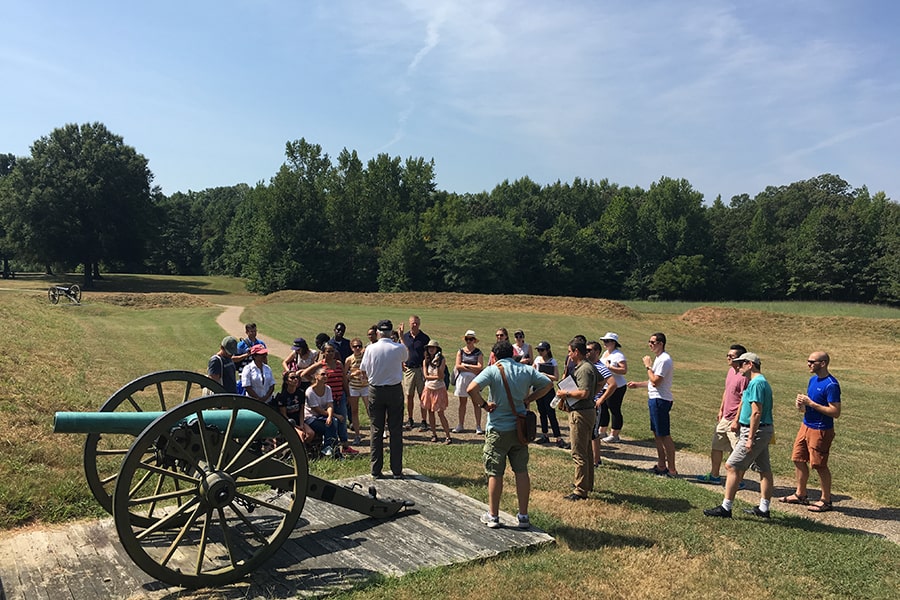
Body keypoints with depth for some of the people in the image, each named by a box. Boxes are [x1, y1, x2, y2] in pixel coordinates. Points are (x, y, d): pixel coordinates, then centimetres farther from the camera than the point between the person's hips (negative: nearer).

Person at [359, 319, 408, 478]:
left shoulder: (370, 349, -8)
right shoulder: (399, 348, -8)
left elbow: (363, 371, 2)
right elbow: (406, 357, 15)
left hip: (375, 391, 0)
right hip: (395, 390, 0)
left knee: (376, 430, 8)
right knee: (396, 430, 7)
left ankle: (376, 470, 12)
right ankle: (397, 470, 11)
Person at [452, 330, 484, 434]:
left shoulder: (478, 353, 1)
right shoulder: (460, 351, 7)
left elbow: (480, 367, -10)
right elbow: (458, 366, -3)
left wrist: (465, 365, -8)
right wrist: (472, 369, -10)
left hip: (474, 379, -2)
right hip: (462, 378, 2)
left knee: (476, 402, -2)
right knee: (462, 402, 10)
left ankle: (478, 426, 2)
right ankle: (461, 425, 19)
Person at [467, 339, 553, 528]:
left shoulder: (492, 370, -12)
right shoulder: (526, 370, 2)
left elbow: (471, 389, -24)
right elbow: (548, 384, 10)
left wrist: (484, 405, -10)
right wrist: (528, 399, 7)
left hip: (498, 429, -4)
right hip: (520, 427, 4)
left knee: (495, 473, 7)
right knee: (521, 471, 11)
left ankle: (493, 516, 17)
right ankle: (523, 516, 17)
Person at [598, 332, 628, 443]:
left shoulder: (618, 355, -16)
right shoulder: (605, 353, 12)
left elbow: (624, 370, -26)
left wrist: (610, 367, -29)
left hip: (616, 388, -9)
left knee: (615, 411, -2)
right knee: (603, 409, 15)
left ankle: (614, 435, 7)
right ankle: (602, 432, 28)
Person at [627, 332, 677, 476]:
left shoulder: (664, 360, -17)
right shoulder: (658, 358, 16)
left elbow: (655, 382, -23)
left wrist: (648, 366, -13)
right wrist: (638, 384, 18)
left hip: (660, 400, -11)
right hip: (654, 399, 11)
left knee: (664, 435, -5)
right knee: (657, 434, 16)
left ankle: (672, 469, 1)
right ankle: (661, 466, 25)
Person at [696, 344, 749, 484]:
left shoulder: (744, 377, -20)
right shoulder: (731, 371, 9)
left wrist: (737, 421, -20)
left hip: (735, 420, -10)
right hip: (724, 419, 10)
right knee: (716, 446, 18)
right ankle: (714, 475, 30)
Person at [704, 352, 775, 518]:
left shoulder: (756, 383, -19)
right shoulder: (760, 382, 15)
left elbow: (756, 413, -24)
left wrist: (750, 438, -24)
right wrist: (737, 421, 24)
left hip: (756, 431, -11)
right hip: (764, 431, 11)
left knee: (732, 467, -7)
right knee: (765, 470, 14)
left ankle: (725, 508, -2)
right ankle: (763, 509, 22)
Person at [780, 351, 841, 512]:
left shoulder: (831, 385, -19)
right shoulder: (813, 379, 9)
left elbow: (835, 412, -22)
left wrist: (810, 403, -22)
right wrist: (801, 404, -2)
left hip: (821, 430, -9)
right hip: (806, 426, 9)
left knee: (820, 466, 2)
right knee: (798, 460, 14)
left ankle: (826, 500, 18)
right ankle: (800, 494, 28)